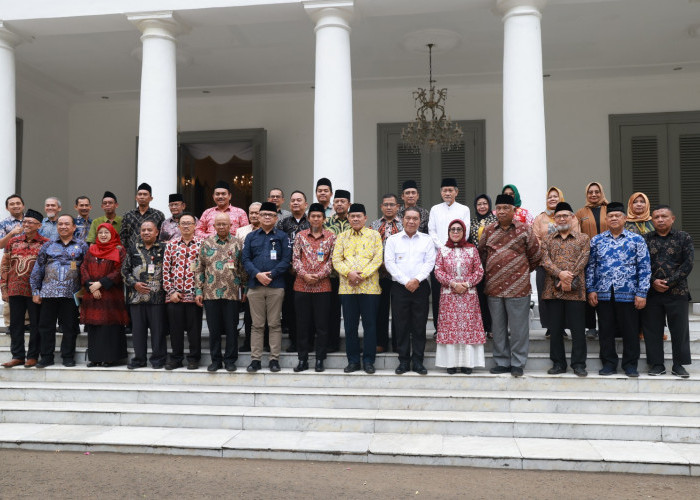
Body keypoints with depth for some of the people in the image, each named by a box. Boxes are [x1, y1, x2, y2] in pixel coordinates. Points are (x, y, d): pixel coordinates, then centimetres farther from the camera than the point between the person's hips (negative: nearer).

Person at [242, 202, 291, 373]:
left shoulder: (282, 236, 7)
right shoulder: (251, 237, 13)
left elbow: (286, 260, -1)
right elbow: (245, 259, 5)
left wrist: (271, 274, -12)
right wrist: (257, 274, -11)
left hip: (276, 286, -1)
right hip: (255, 286, 1)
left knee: (275, 324, 3)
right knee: (257, 325, 5)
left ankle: (274, 359, 9)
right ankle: (255, 359, 10)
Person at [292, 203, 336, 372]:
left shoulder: (331, 237, 5)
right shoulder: (300, 236, 8)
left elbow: (332, 260, 1)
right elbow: (295, 258, 3)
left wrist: (319, 275, -12)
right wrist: (304, 275, -11)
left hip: (322, 286, -1)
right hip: (301, 286, 1)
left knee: (322, 324, 2)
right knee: (302, 323, 5)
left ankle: (320, 360, 11)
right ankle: (302, 359, 13)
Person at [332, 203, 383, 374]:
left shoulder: (374, 235, 6)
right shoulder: (342, 237, 12)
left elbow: (378, 258, -3)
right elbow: (336, 260, 4)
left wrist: (362, 275, -14)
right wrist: (349, 273, -14)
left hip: (369, 287, -2)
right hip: (347, 287, 2)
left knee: (370, 325, 1)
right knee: (350, 326, 5)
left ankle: (368, 361, 10)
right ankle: (353, 360, 15)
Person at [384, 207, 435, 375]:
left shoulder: (427, 240, 10)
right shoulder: (392, 240, 7)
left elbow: (430, 262, 1)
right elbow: (389, 263, -1)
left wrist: (417, 279, -13)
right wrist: (406, 281, -10)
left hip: (421, 287, 0)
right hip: (399, 287, 0)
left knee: (419, 325, 2)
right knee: (401, 325, 2)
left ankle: (418, 361, 10)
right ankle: (403, 361, 10)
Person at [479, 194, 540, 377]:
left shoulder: (524, 229, 0)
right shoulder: (489, 231, 9)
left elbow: (535, 255, 6)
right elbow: (481, 253, 19)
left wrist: (523, 271, 12)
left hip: (517, 287, -3)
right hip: (494, 286, 4)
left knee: (518, 328, 2)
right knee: (498, 328, 10)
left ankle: (517, 363, 12)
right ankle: (502, 362, 21)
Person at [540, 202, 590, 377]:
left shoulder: (583, 239, 9)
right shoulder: (547, 239, 14)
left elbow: (582, 261, -2)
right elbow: (545, 261, 0)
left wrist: (570, 281, -14)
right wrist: (559, 273, -17)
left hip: (575, 290, -2)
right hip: (553, 290, 2)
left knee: (578, 328, 0)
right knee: (555, 329, 5)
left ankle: (579, 364, 10)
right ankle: (558, 364, 15)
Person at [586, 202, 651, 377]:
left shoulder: (636, 240, 3)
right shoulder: (596, 241, 9)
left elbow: (644, 267, 1)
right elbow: (590, 266, 10)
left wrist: (642, 293, -6)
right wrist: (591, 290, 2)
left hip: (628, 293, -2)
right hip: (603, 294, 2)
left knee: (630, 330, 4)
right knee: (606, 330, 7)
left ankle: (630, 365, 17)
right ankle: (609, 363, 18)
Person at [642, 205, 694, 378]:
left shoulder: (683, 238, 4)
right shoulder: (645, 239, 8)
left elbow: (688, 264, -3)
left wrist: (669, 282, -11)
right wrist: (653, 282, -11)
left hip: (677, 291, -1)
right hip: (651, 292, 1)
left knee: (679, 329, 2)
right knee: (652, 329, 4)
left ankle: (678, 365, 13)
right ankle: (657, 364, 14)